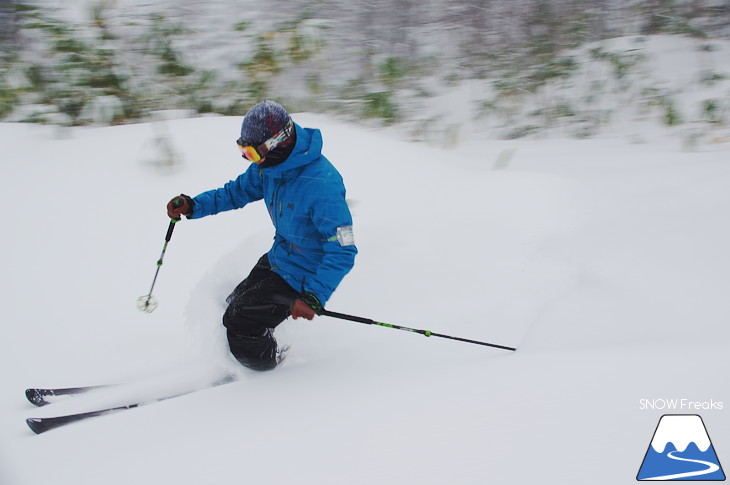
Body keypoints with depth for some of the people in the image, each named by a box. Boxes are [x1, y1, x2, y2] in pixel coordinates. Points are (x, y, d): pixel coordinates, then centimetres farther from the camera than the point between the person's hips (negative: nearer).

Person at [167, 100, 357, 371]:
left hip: (302, 277, -9)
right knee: (235, 305, 21)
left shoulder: (321, 185, -35)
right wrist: (193, 206, -6)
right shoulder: (269, 165, -8)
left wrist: (314, 298, -41)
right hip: (277, 258, 9)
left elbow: (342, 252, -34)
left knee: (240, 321, -9)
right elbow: (238, 191, 9)